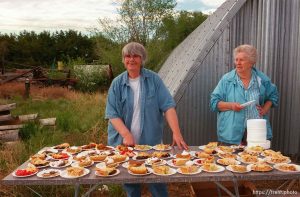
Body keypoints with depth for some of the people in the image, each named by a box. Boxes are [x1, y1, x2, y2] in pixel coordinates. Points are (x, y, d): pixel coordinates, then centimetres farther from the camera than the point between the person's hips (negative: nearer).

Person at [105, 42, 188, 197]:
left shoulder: (153, 79, -1)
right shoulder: (117, 83, 1)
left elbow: (168, 107, -7)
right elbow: (112, 114, -5)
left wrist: (176, 133, -18)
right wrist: (126, 135, -19)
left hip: (152, 143, -1)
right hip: (125, 143, 1)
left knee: (157, 185, 6)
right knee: (130, 184, 13)